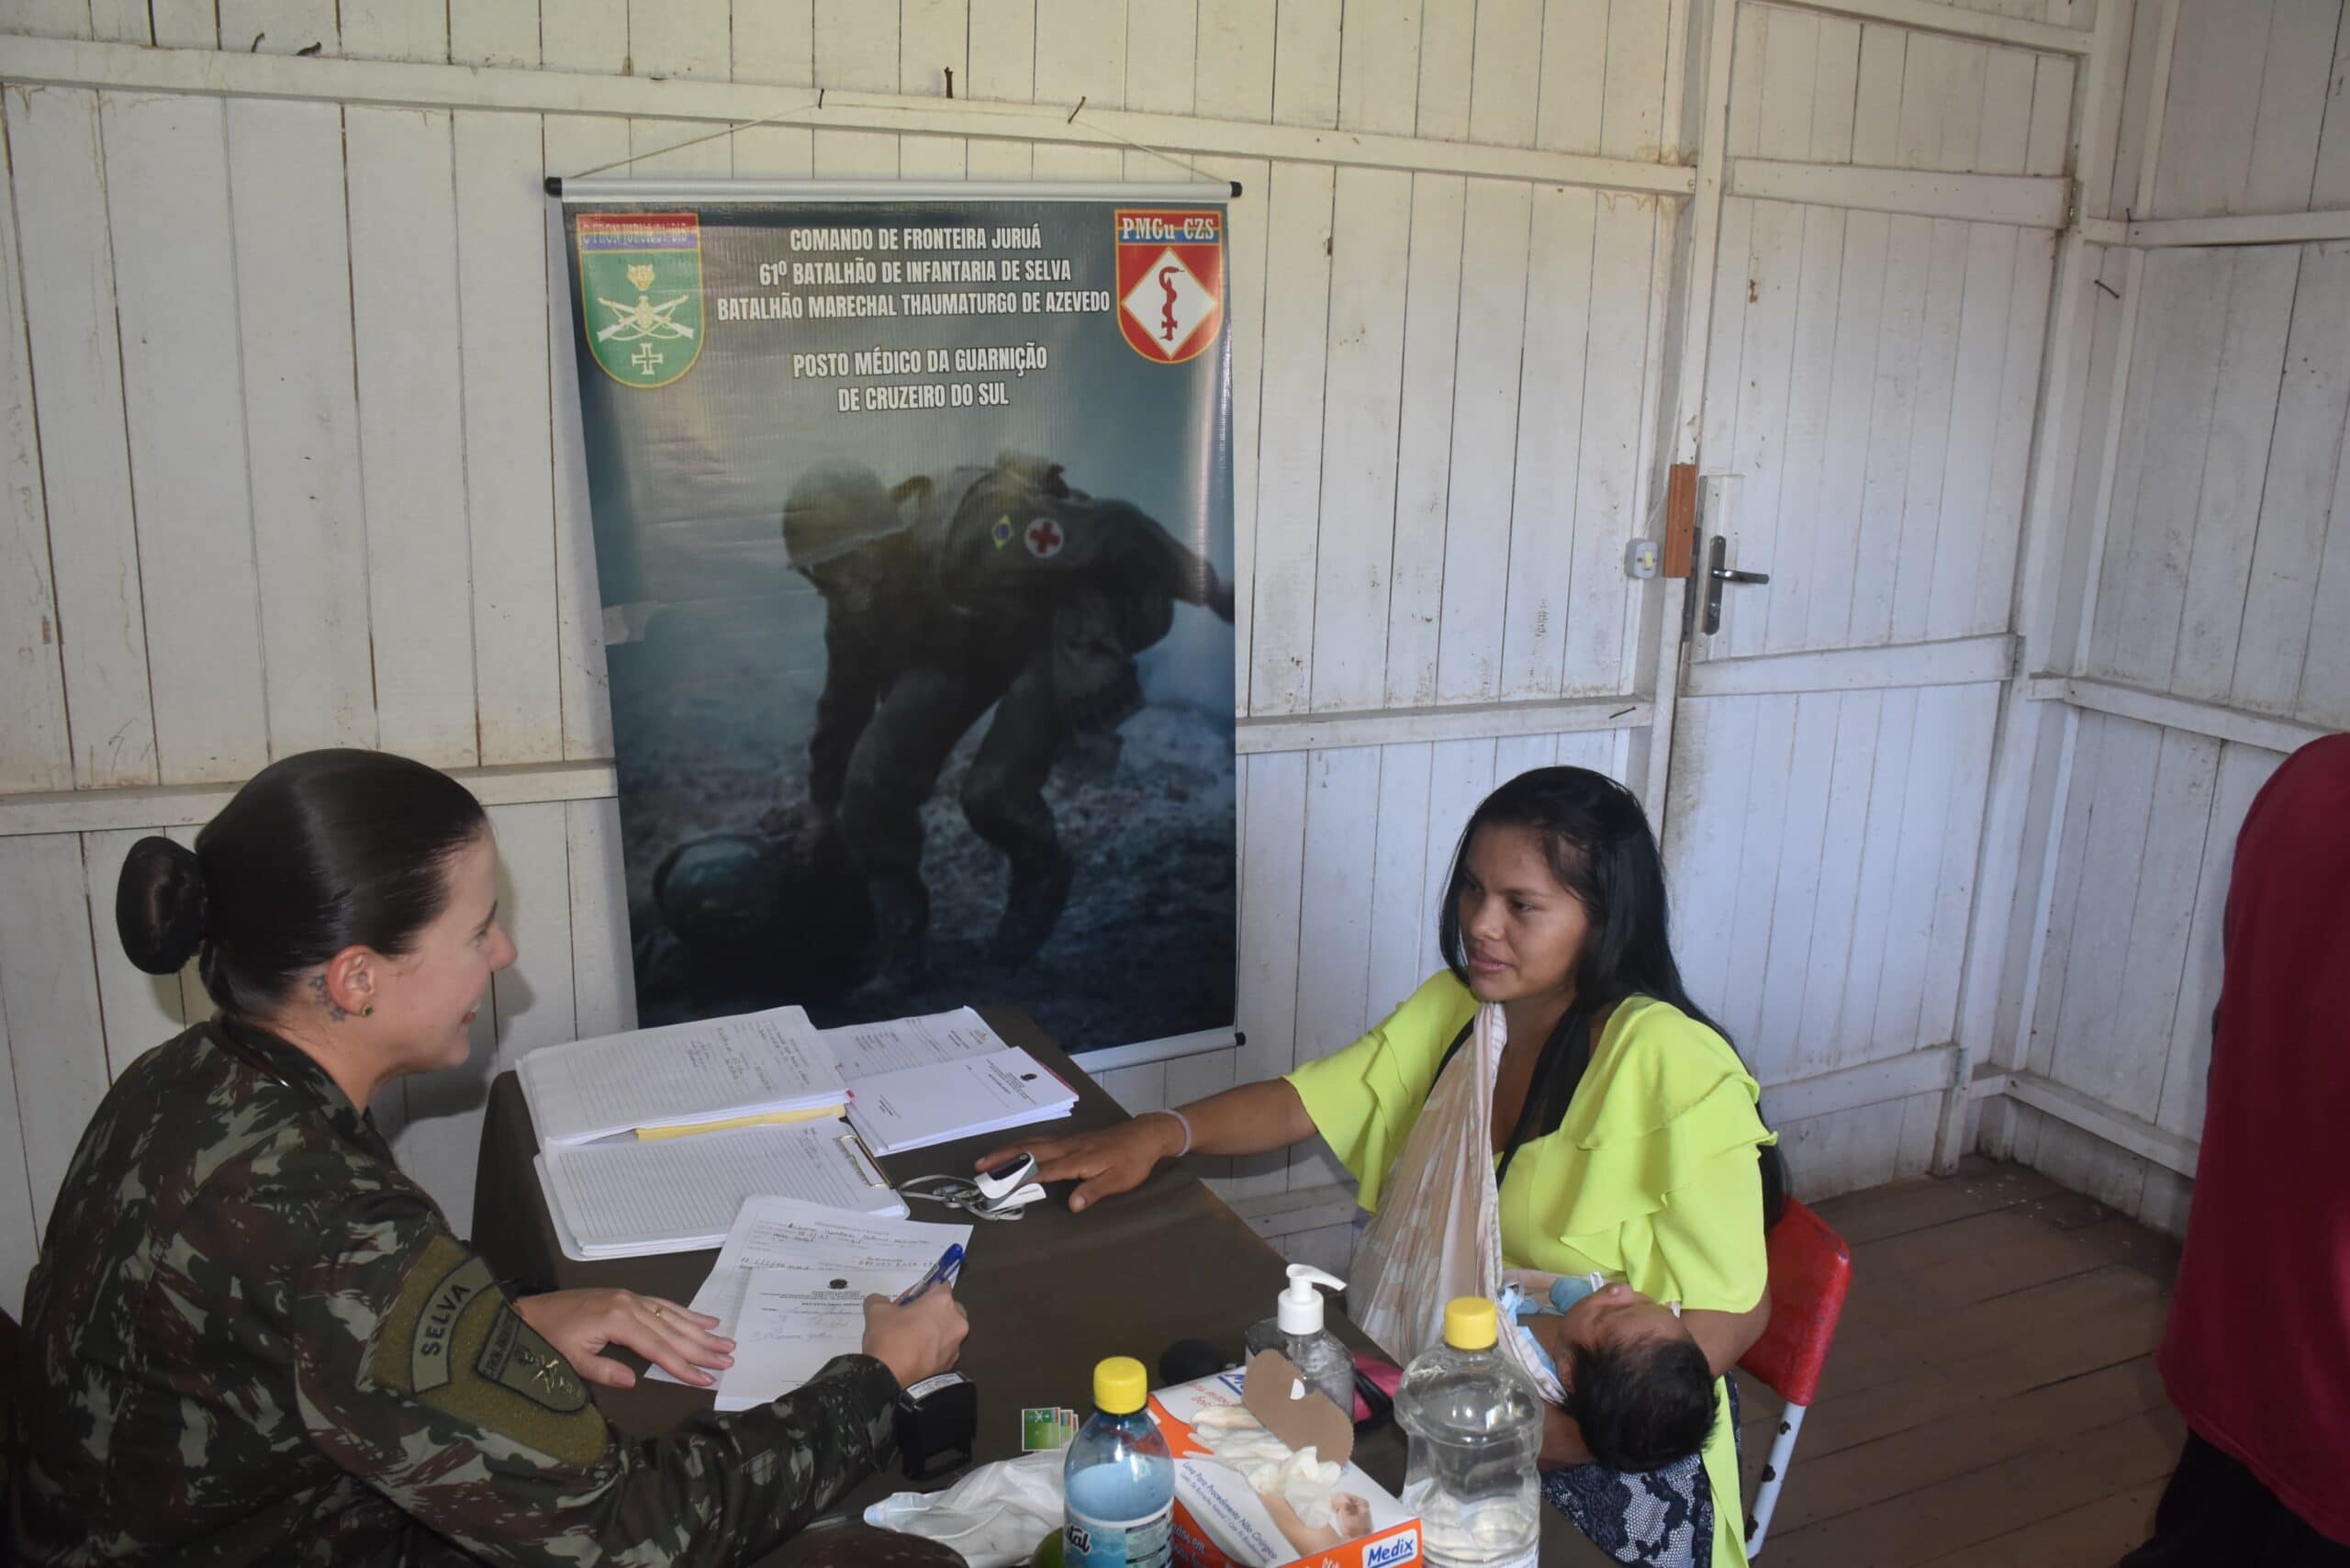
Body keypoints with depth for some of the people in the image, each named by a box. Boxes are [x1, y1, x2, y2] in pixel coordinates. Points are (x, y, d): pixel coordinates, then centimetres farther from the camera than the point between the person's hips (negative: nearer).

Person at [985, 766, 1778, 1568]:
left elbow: (1732, 1310, -16)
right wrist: (1156, 1134, -13)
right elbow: (1300, 1104, 5)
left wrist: (1568, 1433, -26)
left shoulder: (1672, 1068, -18)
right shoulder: (1451, 1008, 3)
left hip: (1597, 1451, -6)